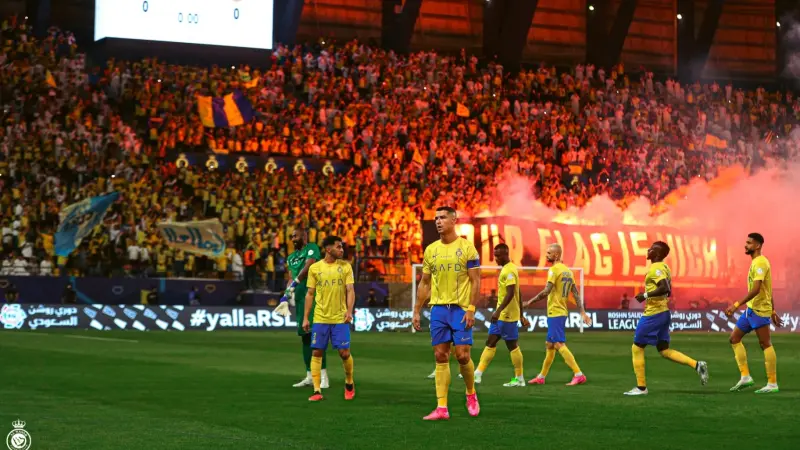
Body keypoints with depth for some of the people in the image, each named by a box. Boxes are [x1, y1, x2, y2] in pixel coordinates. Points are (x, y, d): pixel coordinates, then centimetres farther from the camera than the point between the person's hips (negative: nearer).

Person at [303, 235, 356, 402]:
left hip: (340, 318, -1)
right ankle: (317, 391, 2)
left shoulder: (345, 266, 3)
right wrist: (305, 318, 4)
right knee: (316, 352, -3)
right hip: (320, 318, 1)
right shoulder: (315, 268, 4)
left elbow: (350, 291, -1)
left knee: (344, 352, -3)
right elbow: (310, 294, 8)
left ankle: (349, 384, 21)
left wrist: (349, 310, -17)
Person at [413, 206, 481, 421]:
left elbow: (476, 281, -6)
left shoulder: (467, 247, -4)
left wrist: (471, 309, -14)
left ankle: (471, 395, 20)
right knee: (441, 357, 1)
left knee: (462, 355, -7)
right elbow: (424, 283, 14)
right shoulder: (431, 250, 9)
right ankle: (442, 408, 1)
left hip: (460, 309, -4)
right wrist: (416, 311, 9)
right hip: (438, 308, 4)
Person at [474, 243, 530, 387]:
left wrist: (498, 311, -31)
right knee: (490, 343, 7)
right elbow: (518, 294, 19)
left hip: (507, 315, -10)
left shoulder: (509, 270, -15)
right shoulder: (507, 269, 15)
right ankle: (478, 374, 7)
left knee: (512, 345, -2)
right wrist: (521, 316, 21)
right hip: (502, 315, 10)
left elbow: (511, 293, -25)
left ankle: (519, 379, 6)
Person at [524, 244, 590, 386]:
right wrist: (583, 312, 10)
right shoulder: (567, 271, 14)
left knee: (559, 345, -13)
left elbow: (546, 291, -21)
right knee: (549, 345, 16)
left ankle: (578, 374, -19)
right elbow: (576, 294, 12)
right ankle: (541, 377, 24)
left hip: (555, 313, -10)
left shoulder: (554, 270, -13)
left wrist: (530, 302, -13)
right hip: (562, 312, 10)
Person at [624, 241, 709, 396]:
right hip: (663, 312, 10)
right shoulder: (664, 267, 13)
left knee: (636, 348, 1)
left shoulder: (655, 268, -16)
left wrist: (645, 295, -22)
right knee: (664, 351, 13)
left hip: (653, 314, -10)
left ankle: (641, 387, 4)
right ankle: (697, 365, 0)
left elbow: (664, 288, -29)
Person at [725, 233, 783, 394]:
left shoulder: (760, 262, -15)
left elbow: (756, 289, -25)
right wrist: (773, 311, 23)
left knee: (765, 344, -6)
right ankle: (745, 377, 9)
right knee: (734, 338, 9)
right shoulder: (756, 262, 16)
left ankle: (772, 384, -2)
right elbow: (767, 290, 20)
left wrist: (737, 305, -29)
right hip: (751, 309, 10)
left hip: (759, 310, -10)